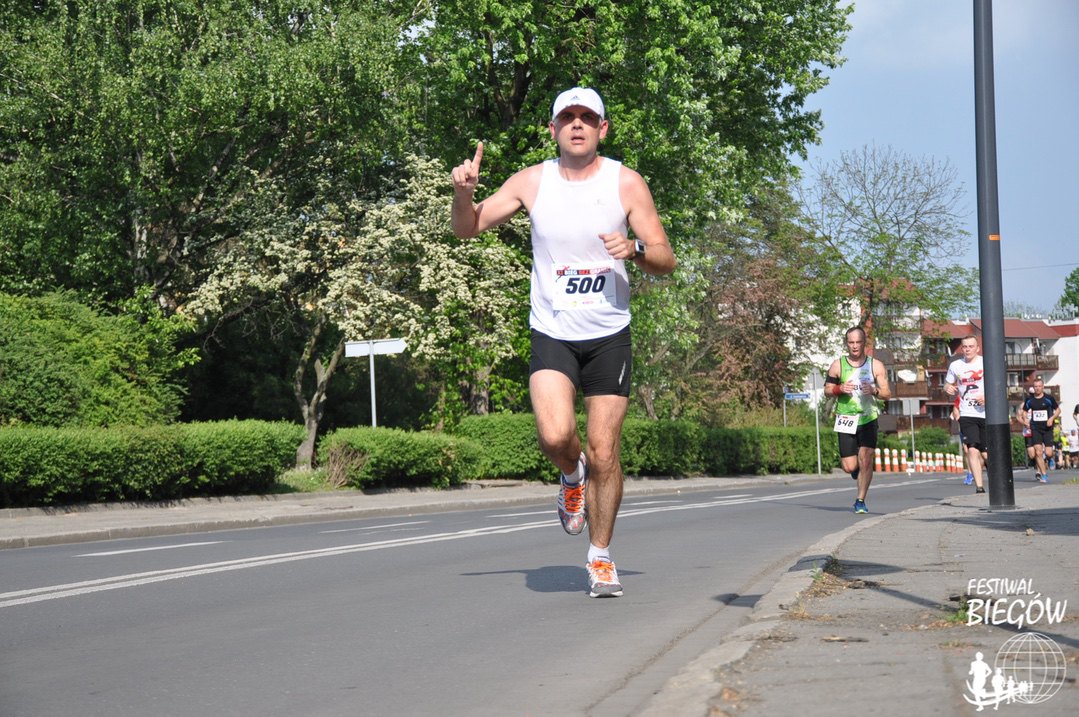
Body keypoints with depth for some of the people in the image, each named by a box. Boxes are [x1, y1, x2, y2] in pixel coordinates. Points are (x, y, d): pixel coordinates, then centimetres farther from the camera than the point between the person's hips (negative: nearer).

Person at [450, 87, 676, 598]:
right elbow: (468, 229, 8)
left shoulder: (626, 183, -2)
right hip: (551, 333, 0)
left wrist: (635, 248, -23)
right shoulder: (532, 182, 1)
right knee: (555, 437, -22)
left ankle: (600, 557, 18)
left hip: (609, 335, 0)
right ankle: (573, 477, 15)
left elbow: (665, 261, 0)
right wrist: (464, 192, -13)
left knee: (603, 452, 0)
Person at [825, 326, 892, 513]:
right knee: (849, 467, -3)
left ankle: (860, 501, 1)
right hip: (846, 420, 0)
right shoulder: (838, 365, 0)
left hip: (868, 419, 0)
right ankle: (856, 468, 35)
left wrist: (875, 391, -20)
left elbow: (887, 394, 1)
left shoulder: (875, 365, 0)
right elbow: (827, 389, 8)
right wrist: (840, 389, -13)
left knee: (865, 459, -12)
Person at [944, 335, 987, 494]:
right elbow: (948, 384, 20)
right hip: (967, 415, 1)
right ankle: (979, 487, -16)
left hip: (986, 413, -1)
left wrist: (987, 396, -15)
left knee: (985, 452, 8)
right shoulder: (955, 366, 7)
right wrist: (948, 388, -4)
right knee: (972, 450, -15)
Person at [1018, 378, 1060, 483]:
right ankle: (1044, 474, -6)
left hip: (1047, 428, -1)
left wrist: (1052, 418, -8)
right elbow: (1024, 411, 21)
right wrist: (1025, 420, 3)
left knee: (1048, 453, -7)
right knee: (1038, 451, -13)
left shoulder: (1049, 398, -2)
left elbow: (1058, 410, 9)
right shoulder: (1029, 399, 5)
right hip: (1035, 428, 1)